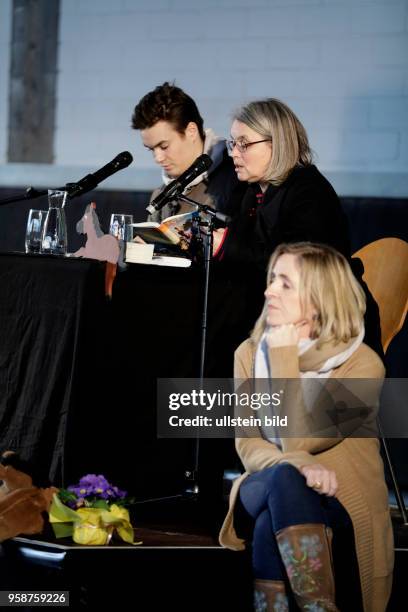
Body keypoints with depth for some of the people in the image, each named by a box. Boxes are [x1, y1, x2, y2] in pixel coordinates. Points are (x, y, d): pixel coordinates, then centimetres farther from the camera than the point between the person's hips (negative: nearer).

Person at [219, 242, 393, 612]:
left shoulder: (362, 364, -10)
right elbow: (248, 445, -2)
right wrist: (298, 465, -24)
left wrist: (284, 356, -14)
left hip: (344, 509, -3)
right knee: (283, 476, -33)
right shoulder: (249, 353, 4)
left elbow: (297, 440, -19)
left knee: (285, 481, -35)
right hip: (265, 494, 3)